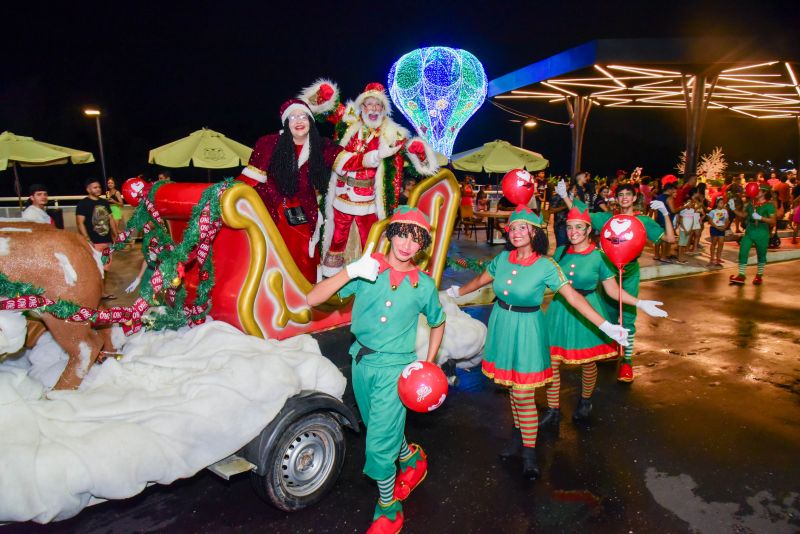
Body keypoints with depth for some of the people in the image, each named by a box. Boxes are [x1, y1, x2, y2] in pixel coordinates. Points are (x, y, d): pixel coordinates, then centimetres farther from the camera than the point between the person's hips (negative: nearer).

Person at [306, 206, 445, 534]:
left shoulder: (424, 285, -6)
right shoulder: (367, 269, -8)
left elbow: (438, 323, 12)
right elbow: (313, 299, -14)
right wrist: (350, 272, -25)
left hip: (394, 368, -3)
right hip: (361, 362, 3)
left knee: (379, 445, -1)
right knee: (385, 429, 23)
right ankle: (412, 459, 54)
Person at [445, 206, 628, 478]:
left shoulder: (545, 266, -14)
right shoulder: (502, 258, -2)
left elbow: (574, 297, -18)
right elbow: (481, 280, 15)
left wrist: (606, 326, -24)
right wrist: (455, 292, 27)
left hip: (527, 328, -4)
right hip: (502, 324, 4)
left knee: (524, 393, -2)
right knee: (512, 386, 15)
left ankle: (529, 452, 14)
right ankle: (518, 436, 33)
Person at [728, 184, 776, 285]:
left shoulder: (769, 205, -8)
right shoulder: (750, 203, 6)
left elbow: (773, 221, -14)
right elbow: (743, 215, 16)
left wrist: (760, 217, -26)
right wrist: (733, 209, 4)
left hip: (762, 233, -4)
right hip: (749, 232, 4)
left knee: (761, 255, 11)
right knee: (742, 253, -4)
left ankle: (759, 275, 26)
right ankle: (741, 275, 1)